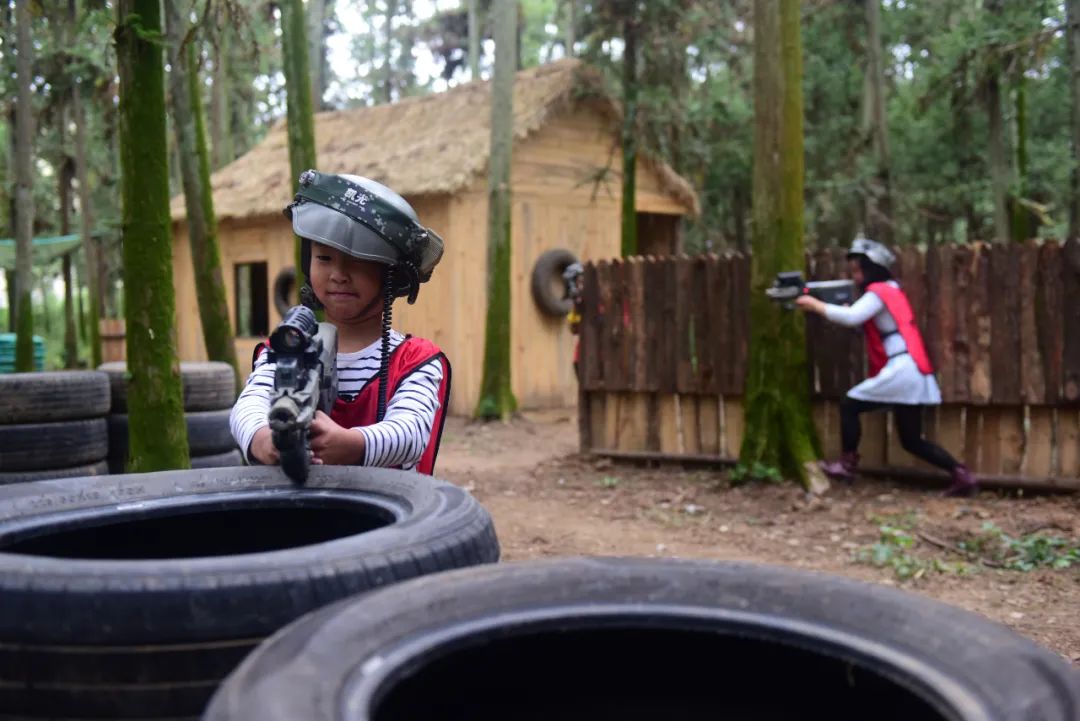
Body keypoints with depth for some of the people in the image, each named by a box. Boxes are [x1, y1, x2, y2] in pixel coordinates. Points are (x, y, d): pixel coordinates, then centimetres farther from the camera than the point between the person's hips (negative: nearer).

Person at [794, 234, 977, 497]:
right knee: (912, 441, 11)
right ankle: (961, 474, 6)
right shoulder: (891, 289, 23)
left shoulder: (878, 291, -7)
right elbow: (860, 320, 19)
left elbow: (852, 317, -23)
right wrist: (828, 305, 3)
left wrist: (816, 305, -14)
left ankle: (848, 465, 9)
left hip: (901, 371, -10)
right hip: (913, 373, 10)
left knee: (849, 406, 1)